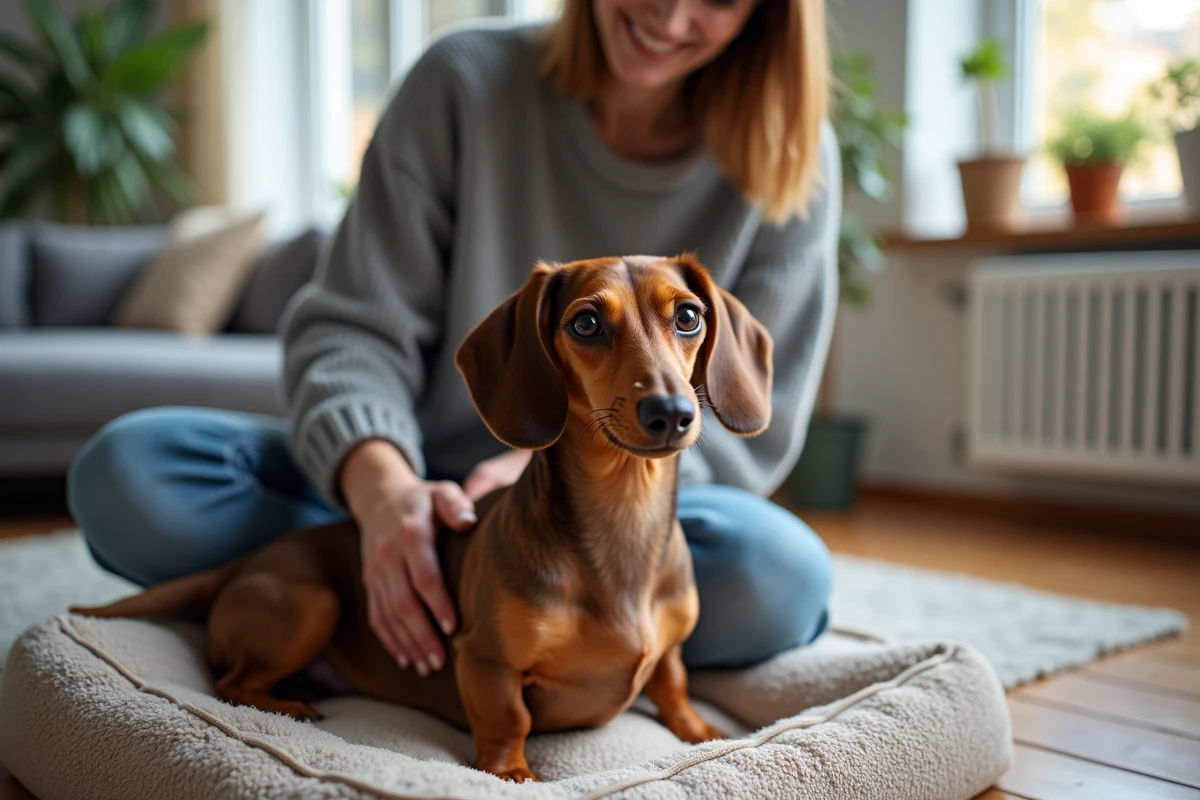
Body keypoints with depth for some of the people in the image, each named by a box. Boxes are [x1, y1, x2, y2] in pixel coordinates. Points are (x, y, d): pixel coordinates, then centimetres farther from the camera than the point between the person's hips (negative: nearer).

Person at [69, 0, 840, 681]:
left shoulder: (788, 155, -5)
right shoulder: (466, 81, -6)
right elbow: (355, 328, -9)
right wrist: (379, 482, -31)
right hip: (421, 478, 0)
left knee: (778, 574, -34)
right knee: (126, 473, -19)